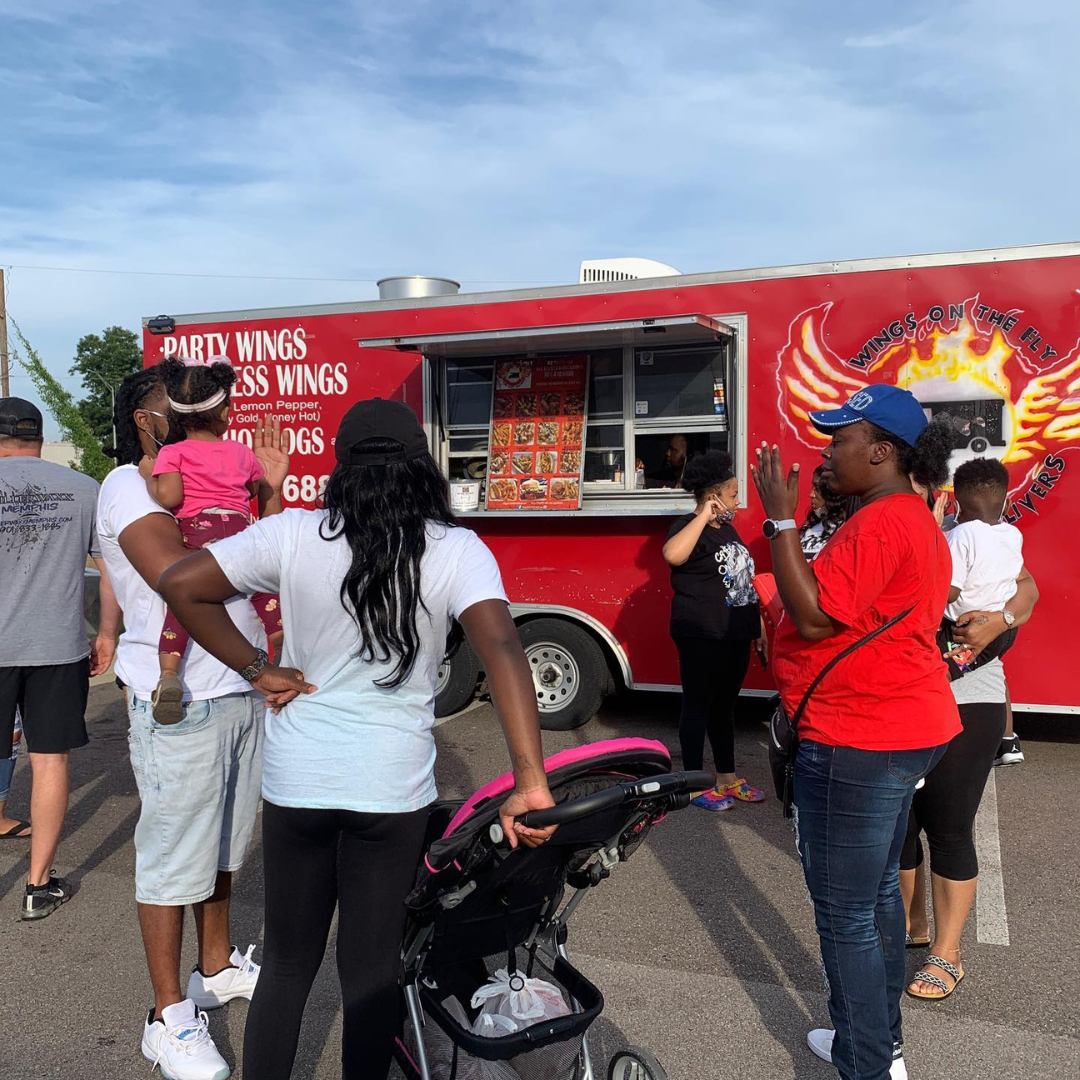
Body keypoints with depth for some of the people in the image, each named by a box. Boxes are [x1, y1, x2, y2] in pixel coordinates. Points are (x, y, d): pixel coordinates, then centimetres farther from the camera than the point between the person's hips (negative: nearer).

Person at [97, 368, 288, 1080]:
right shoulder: (130, 485, -10)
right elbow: (171, 573, -27)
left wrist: (273, 489, 8)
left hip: (242, 693, 9)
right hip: (180, 702, -8)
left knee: (223, 845, 20)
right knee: (173, 857, 2)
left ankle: (219, 967, 38)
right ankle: (170, 1018, 15)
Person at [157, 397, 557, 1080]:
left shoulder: (294, 534, -6)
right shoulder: (457, 551, -10)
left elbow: (181, 586, -6)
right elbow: (503, 651, -22)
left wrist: (259, 670, -1)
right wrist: (531, 783, -25)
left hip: (296, 781, 2)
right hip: (394, 790, -1)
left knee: (289, 963, 20)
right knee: (372, 969, 16)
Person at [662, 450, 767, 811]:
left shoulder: (728, 529, 15)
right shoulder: (690, 527, -12)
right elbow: (672, 554, -37)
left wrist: (759, 627, 19)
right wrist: (703, 516, -29)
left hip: (735, 636, 9)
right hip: (702, 637, -9)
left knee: (725, 706, 16)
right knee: (698, 706, 1)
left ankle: (727, 778, 27)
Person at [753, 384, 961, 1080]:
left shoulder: (879, 523, -20)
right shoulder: (917, 520, 15)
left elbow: (814, 615, -25)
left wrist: (781, 519, -21)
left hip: (856, 745, -11)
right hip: (907, 731, 11)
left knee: (846, 913, 1)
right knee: (879, 892, 22)